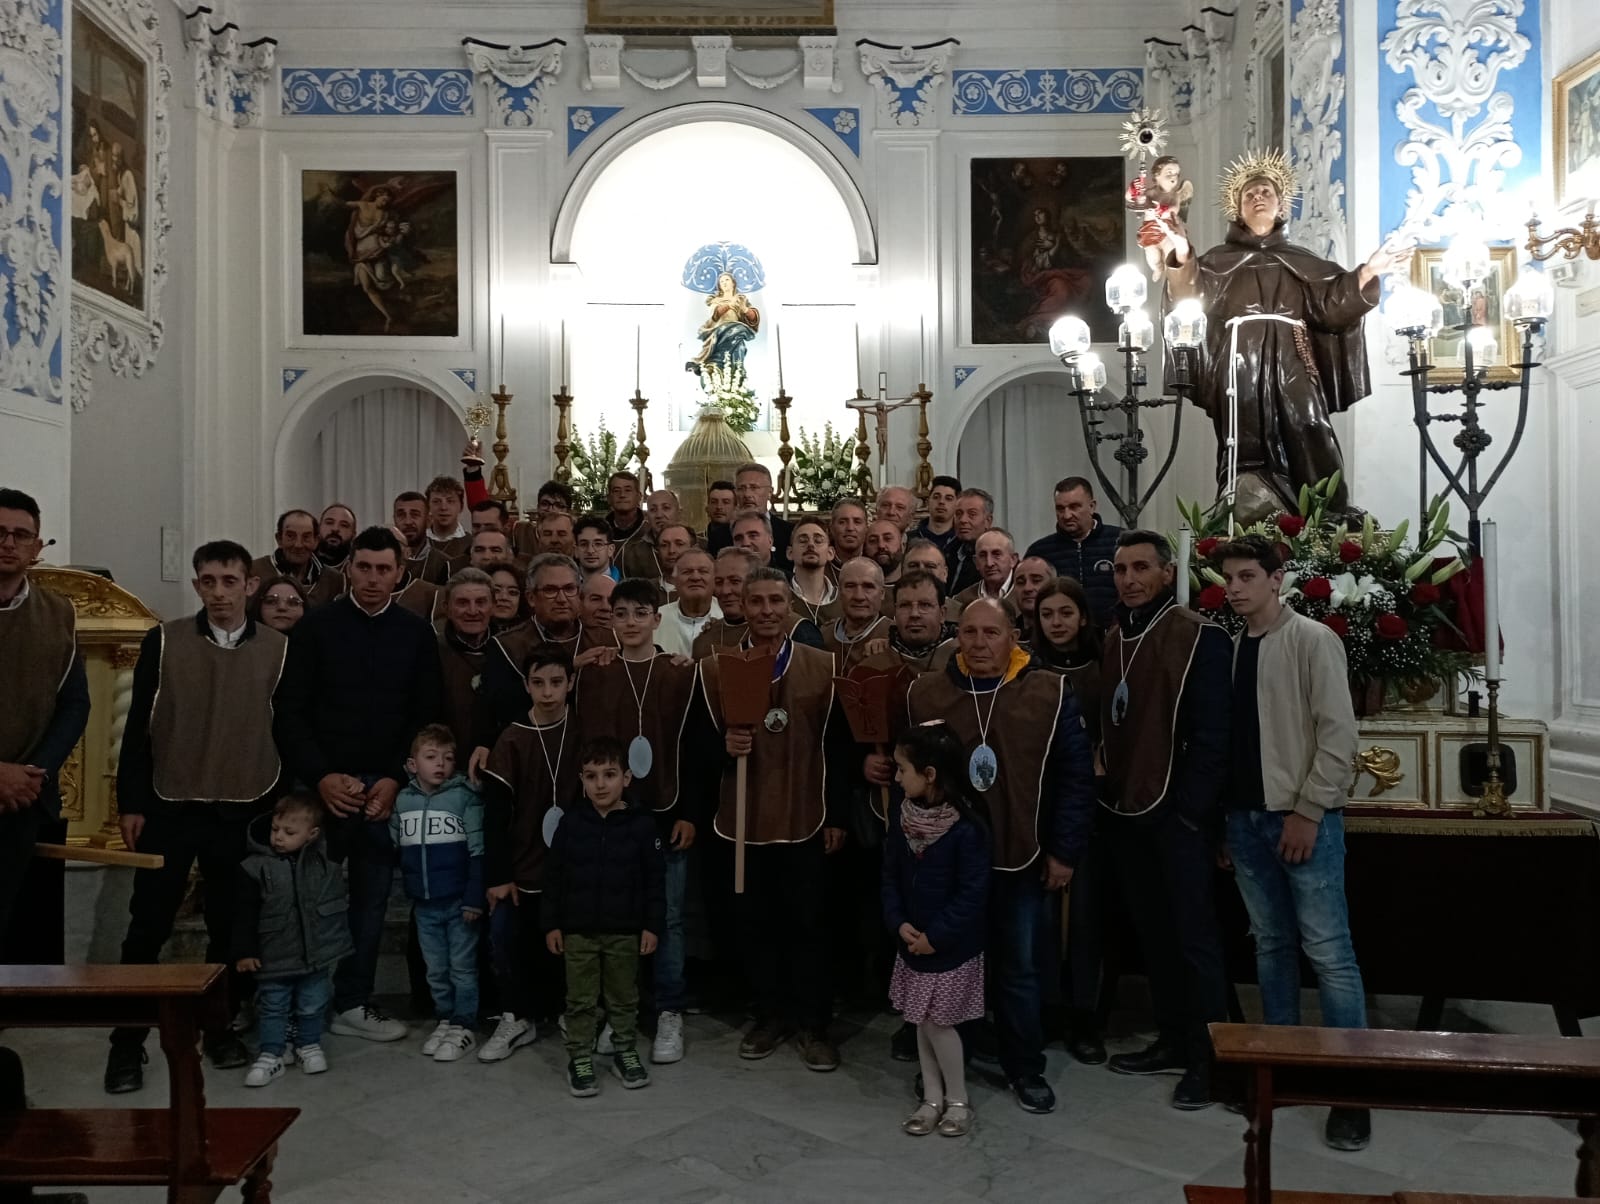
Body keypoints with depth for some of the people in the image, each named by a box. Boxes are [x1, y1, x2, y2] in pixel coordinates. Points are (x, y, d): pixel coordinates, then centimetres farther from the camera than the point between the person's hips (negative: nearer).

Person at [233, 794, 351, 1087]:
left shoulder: (324, 860, -4)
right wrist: (244, 951, -8)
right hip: (274, 958, -2)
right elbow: (244, 913, -7)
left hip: (317, 954, 2)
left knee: (312, 1006, 14)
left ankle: (309, 1046, 33)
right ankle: (270, 1055, 20)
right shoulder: (255, 867, -10)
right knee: (272, 1008, 8)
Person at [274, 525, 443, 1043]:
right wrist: (321, 776, -11)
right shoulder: (316, 627, 2)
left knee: (371, 897, 5)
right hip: (324, 784, -1)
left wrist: (396, 779, -7)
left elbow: (426, 716, 4)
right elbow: (290, 712, -1)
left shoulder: (416, 634, 6)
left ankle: (352, 1004, 16)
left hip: (386, 787, 1)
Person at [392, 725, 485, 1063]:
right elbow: (395, 849, 14)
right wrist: (401, 892, 13)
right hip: (423, 904, 4)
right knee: (435, 969, 15)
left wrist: (475, 897, -14)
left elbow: (477, 851, -10)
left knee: (462, 968, 5)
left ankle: (464, 1027, 13)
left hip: (459, 901, -4)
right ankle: (446, 1019, 27)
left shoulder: (465, 796, -10)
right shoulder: (402, 799, 3)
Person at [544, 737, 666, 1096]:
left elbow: (653, 880, -3)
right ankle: (579, 1058, 22)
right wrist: (551, 924, -1)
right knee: (581, 1000, 9)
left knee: (624, 998, 14)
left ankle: (625, 1051, 30)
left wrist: (652, 925, -4)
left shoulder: (641, 824, -7)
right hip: (577, 930, 0)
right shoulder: (570, 822, -4)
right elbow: (554, 876, 1)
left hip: (624, 931, 0)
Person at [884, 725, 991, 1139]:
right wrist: (899, 923, -9)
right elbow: (890, 877, 5)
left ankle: (958, 1101, 21)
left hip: (953, 947, -6)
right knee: (922, 1022, 14)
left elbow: (973, 893, -20)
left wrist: (936, 936, -18)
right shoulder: (904, 819, -2)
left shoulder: (967, 827, -22)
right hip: (913, 943, 6)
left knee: (938, 1023, 1)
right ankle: (932, 1098, 29)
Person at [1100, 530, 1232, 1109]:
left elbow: (1211, 733, -13)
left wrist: (1190, 809, -16)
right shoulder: (1112, 640, 11)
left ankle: (1207, 1056, 13)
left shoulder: (1199, 637, -9)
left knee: (1194, 936, 2)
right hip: (1124, 812, 6)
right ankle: (1173, 1039, 27)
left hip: (1176, 813, -6)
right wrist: (1109, 793, 5)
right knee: (1152, 933, 14)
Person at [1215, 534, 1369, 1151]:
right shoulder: (1229, 647, 9)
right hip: (1246, 816, 6)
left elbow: (1338, 733, -11)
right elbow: (1225, 733, 11)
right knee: (1270, 945, 14)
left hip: (1305, 815, -6)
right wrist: (1223, 813, 7)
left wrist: (1307, 811, -14)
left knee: (1328, 950, -4)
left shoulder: (1312, 640, -6)